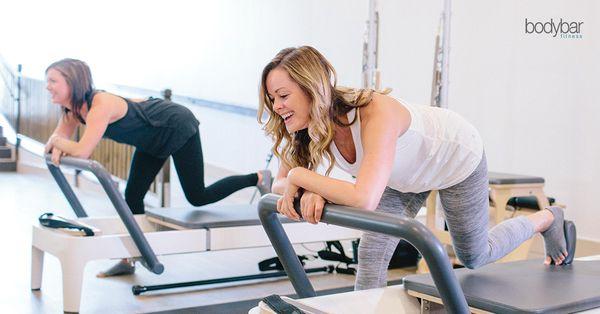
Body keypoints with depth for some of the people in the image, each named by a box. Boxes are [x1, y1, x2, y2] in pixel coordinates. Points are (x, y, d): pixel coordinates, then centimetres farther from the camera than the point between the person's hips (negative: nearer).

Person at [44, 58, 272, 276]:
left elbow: (82, 152, -44)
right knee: (132, 196, 5)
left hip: (179, 128, -9)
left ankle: (258, 178, 15)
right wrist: (57, 149, -24)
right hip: (154, 140, 9)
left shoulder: (101, 105, -36)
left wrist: (57, 141, -24)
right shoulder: (72, 109, -8)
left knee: (197, 197, -1)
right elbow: (57, 139, 0)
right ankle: (129, 259, 16)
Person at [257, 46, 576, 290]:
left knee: (475, 256, 16)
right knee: (371, 254, -7)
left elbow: (364, 199, -56)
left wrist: (299, 176, -46)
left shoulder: (376, 114, -45)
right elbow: (279, 184, -15)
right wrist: (307, 191, -37)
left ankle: (548, 219, 40)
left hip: (457, 156, -5)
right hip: (406, 172, 5)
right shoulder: (307, 126, -24)